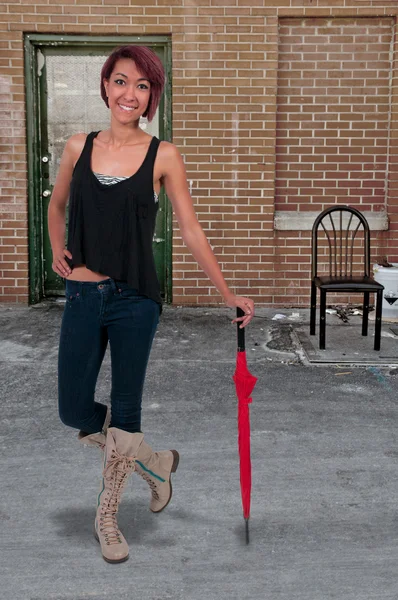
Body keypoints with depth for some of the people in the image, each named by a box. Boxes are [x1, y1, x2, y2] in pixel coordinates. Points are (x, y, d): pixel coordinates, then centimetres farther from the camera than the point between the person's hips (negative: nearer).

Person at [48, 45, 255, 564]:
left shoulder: (163, 156, -4)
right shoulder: (79, 147, 5)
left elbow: (191, 232, -3)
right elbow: (57, 205, 22)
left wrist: (228, 294, -7)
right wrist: (58, 250, 5)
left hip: (134, 300, -3)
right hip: (83, 295, 3)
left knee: (124, 410, 7)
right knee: (75, 412, 5)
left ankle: (107, 516, 30)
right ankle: (153, 461, 32)